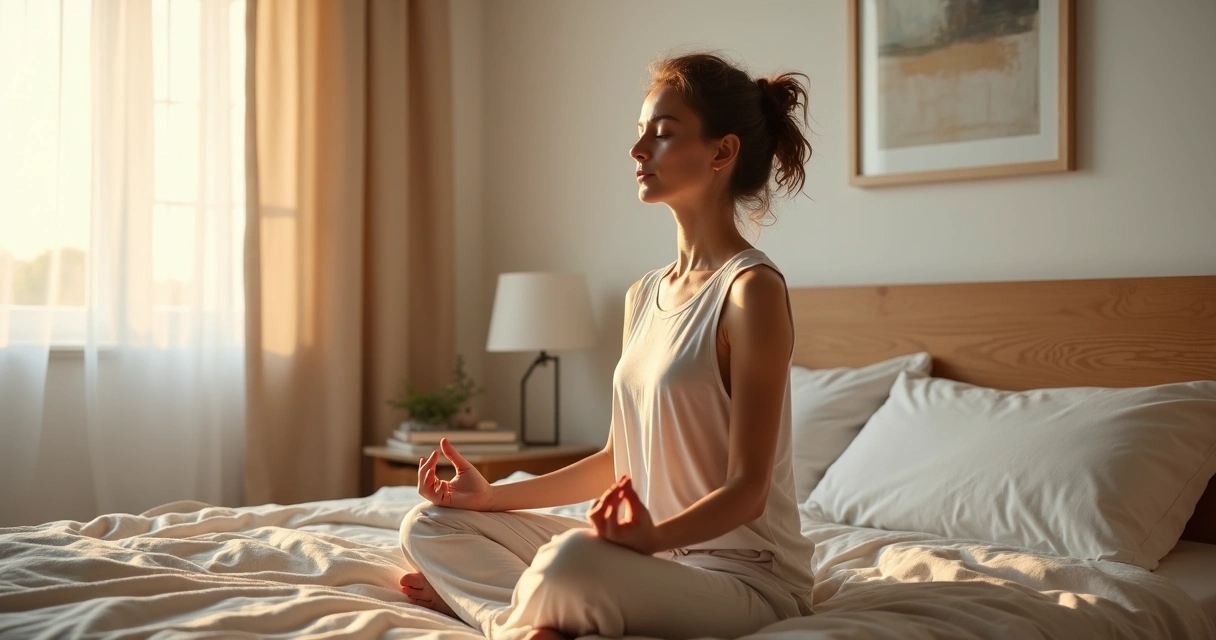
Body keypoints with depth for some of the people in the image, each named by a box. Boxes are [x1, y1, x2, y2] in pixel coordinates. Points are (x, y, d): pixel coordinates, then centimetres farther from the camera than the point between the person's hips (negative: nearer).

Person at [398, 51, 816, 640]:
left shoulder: (752, 289, -15)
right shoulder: (643, 295, 10)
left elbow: (747, 489, -17)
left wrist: (654, 536, -35)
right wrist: (495, 495, 8)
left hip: (741, 569, -8)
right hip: (654, 549, 8)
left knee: (572, 560, -38)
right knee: (428, 526, 5)